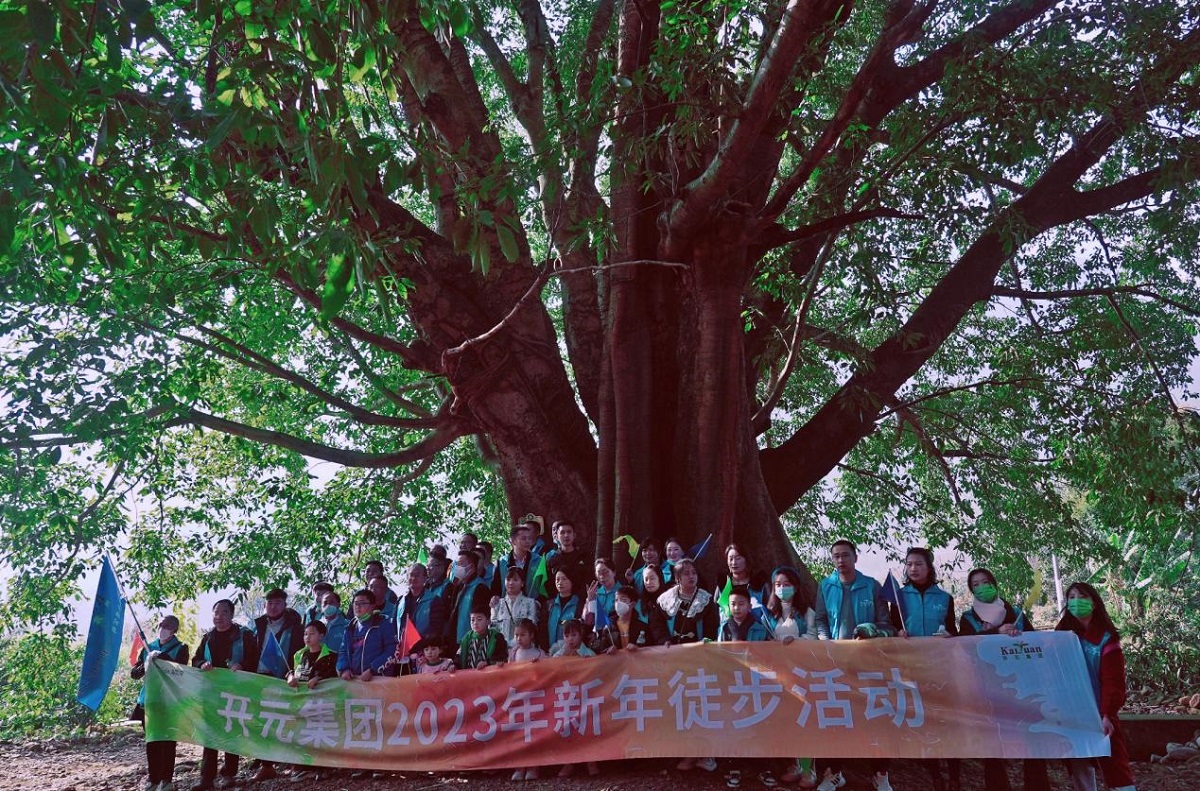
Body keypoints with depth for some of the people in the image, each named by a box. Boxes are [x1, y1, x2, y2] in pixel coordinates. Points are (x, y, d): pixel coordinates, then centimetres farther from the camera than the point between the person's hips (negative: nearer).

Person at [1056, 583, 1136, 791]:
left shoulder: (1105, 638, -9)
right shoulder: (1063, 633, 6)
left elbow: (1113, 682, -14)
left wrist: (1107, 714, -24)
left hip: (1099, 713, -5)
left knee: (1115, 766, -5)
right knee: (1079, 766, 11)